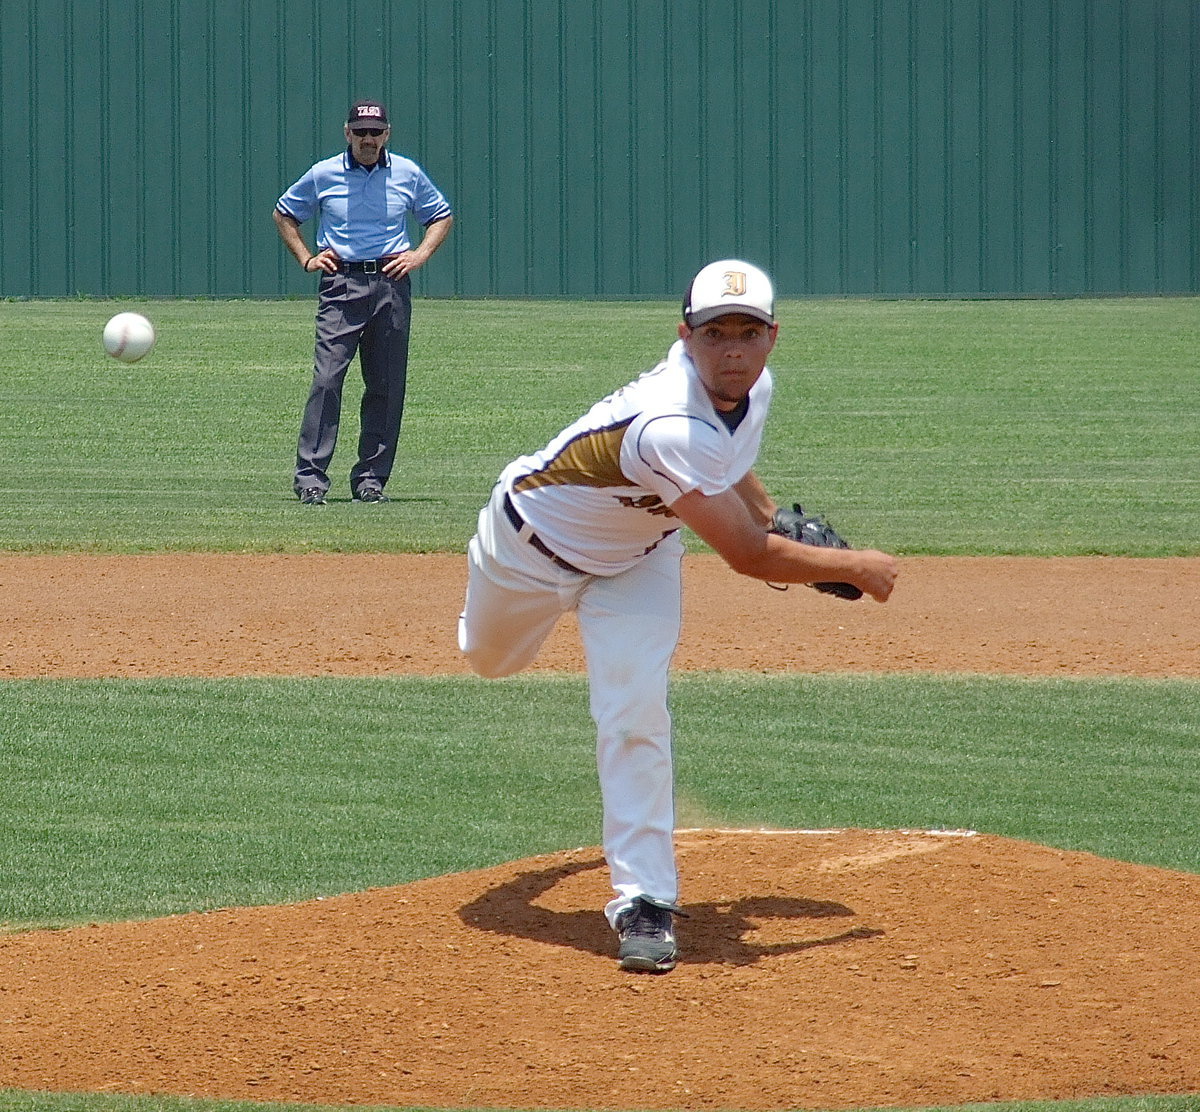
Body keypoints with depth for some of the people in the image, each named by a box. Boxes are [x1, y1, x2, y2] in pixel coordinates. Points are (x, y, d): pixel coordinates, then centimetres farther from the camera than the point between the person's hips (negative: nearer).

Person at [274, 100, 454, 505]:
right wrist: (306, 258, 6)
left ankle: (371, 478, 9)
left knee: (387, 387, 2)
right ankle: (310, 476, -15)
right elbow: (284, 213, 19)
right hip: (341, 285, -2)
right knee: (327, 379, -13)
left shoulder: (408, 174, 8)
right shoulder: (323, 175, 5)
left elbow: (442, 216, 21)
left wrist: (420, 254, 4)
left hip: (391, 286, 2)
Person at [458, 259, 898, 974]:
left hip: (637, 558, 4)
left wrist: (778, 519, 1)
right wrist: (855, 569, -26)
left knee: (635, 714, -15)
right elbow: (748, 556, -39)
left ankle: (645, 901, -10)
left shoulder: (754, 387, -19)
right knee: (490, 660, 25)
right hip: (534, 543, -4)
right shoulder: (671, 428, -45)